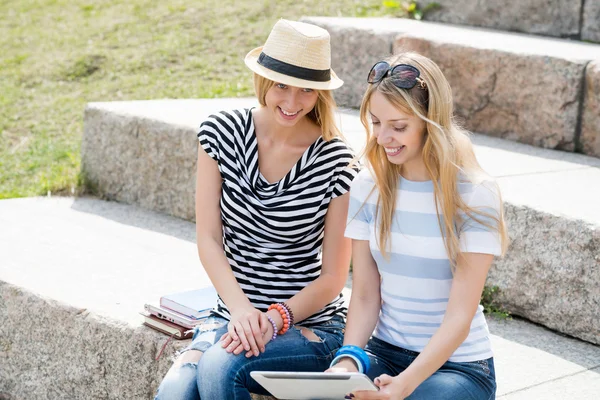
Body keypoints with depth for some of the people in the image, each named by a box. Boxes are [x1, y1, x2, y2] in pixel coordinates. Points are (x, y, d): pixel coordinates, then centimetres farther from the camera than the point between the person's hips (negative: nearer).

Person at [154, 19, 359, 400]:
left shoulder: (336, 161, -9)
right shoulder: (222, 132, -1)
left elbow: (333, 276, -6)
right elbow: (209, 240, -3)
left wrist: (275, 319, -20)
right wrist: (241, 309, -17)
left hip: (311, 324, -2)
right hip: (233, 315, 2)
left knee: (220, 368, -30)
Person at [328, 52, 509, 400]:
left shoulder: (477, 197, -12)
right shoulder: (368, 188, 1)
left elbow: (459, 316, -16)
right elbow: (364, 295, 0)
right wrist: (349, 360, -19)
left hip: (457, 365, -2)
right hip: (384, 351, 3)